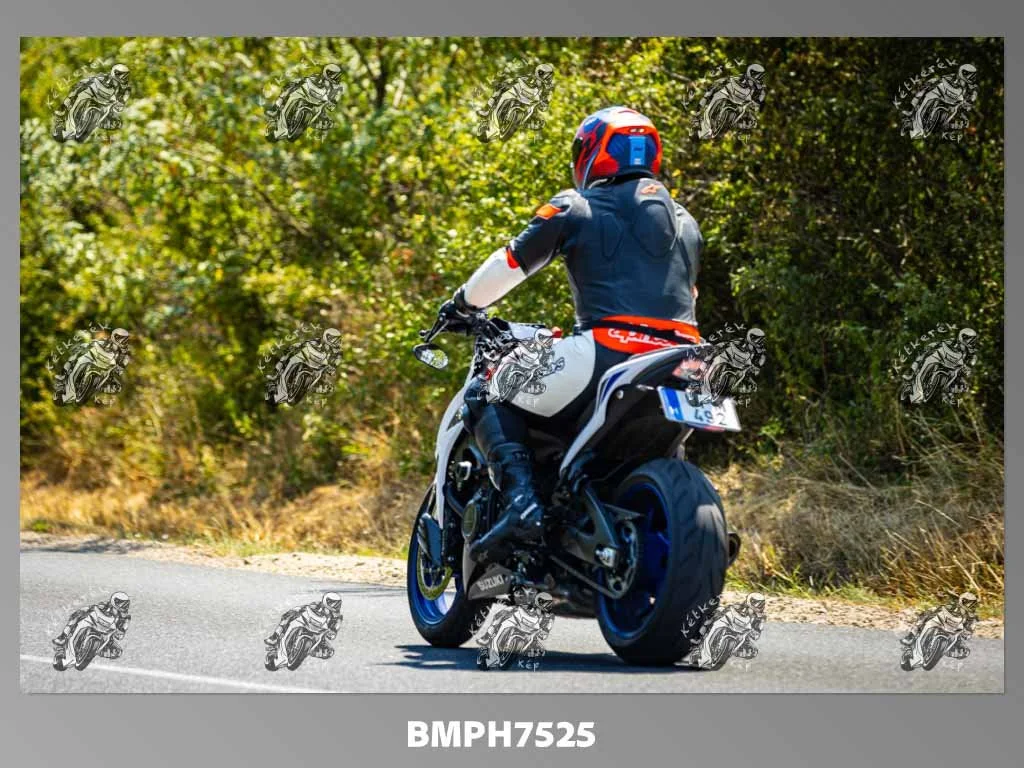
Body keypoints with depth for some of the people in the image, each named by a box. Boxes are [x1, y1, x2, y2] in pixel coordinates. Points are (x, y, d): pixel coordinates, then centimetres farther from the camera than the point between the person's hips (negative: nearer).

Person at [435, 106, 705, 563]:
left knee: (486, 397, 6)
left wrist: (461, 304, 31)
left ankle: (520, 501, -17)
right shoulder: (685, 222, 26)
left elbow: (511, 264, 12)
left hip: (607, 353, -6)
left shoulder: (576, 208, 8)